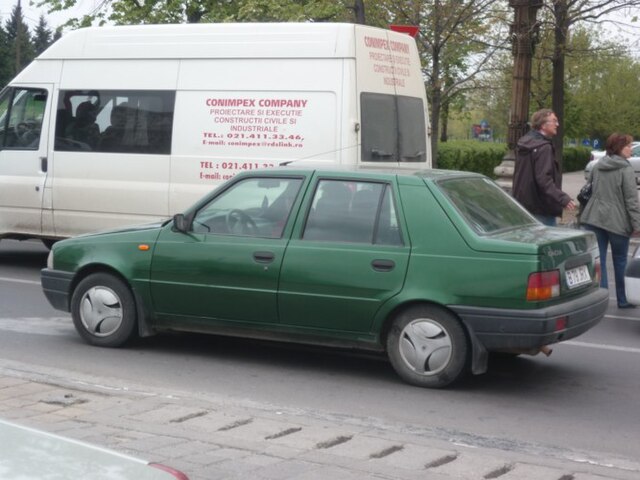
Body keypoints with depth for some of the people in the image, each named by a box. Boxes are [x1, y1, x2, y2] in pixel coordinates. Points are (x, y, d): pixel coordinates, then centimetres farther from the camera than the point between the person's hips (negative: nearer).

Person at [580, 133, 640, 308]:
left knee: (598, 259, 2)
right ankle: (622, 300, 20)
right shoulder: (625, 169, -10)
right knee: (620, 261, 10)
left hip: (594, 219, 4)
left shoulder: (597, 166, 9)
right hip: (617, 221, -4)